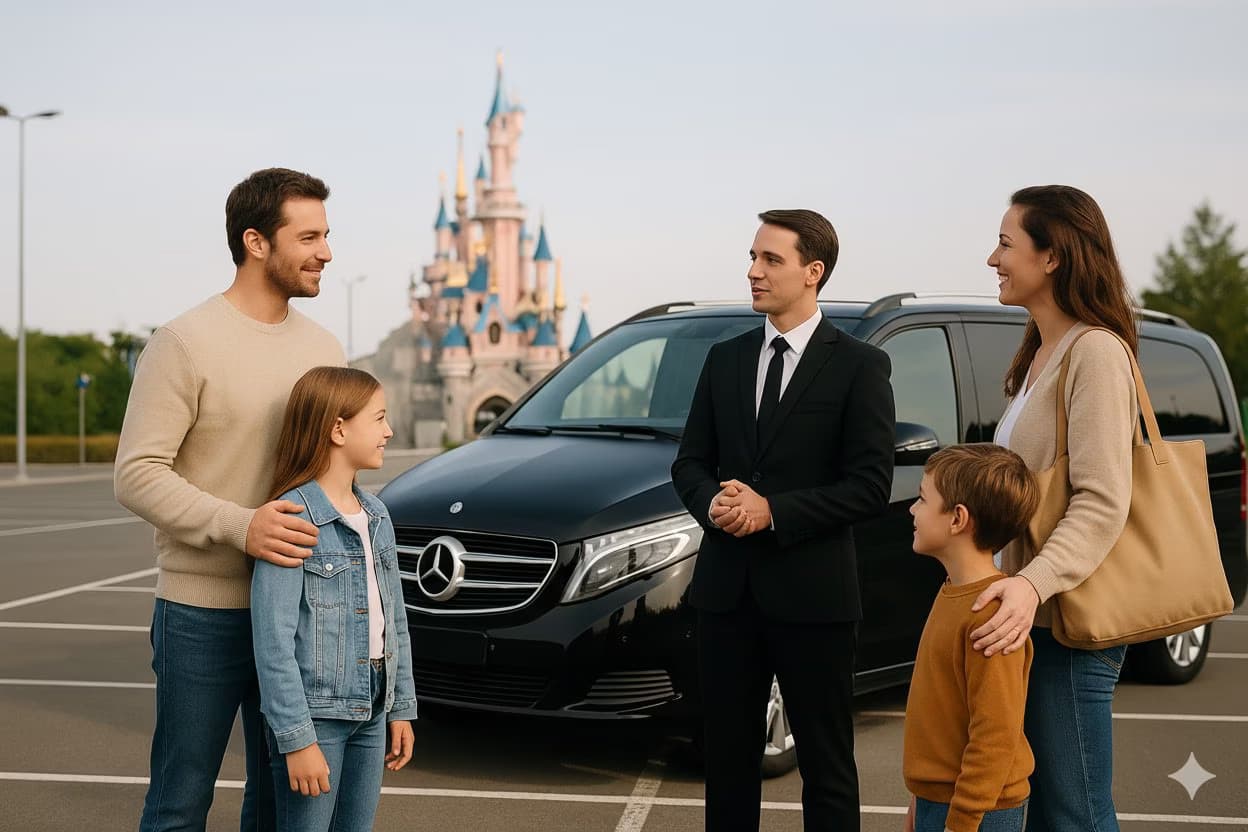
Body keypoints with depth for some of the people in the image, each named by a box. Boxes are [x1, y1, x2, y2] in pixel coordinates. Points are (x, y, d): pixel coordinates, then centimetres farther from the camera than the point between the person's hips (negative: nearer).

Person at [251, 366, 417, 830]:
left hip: (371, 712, 7)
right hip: (315, 713, -7)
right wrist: (296, 738, -20)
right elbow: (273, 640, -18)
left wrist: (401, 707, 13)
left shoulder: (376, 516, 8)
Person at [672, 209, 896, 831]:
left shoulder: (859, 366, -4)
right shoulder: (725, 359, 11)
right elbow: (690, 462, 12)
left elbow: (871, 485, -10)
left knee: (826, 764, 5)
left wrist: (773, 511, -18)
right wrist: (712, 504, -10)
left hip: (811, 593, -4)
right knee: (728, 756, 12)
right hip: (727, 590, 5)